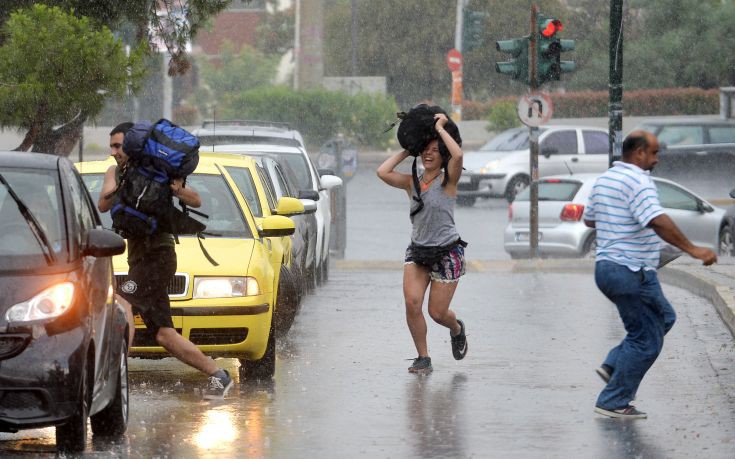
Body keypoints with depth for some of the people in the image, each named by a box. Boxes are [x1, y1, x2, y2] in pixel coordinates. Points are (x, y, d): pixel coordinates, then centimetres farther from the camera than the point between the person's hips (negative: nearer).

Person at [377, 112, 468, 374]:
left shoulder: (447, 180, -6)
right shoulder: (411, 183, 6)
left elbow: (458, 156, -26)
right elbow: (383, 172, -8)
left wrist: (440, 128, -15)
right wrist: (407, 151, 1)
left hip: (447, 252, -4)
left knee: (438, 313, -1)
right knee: (412, 303, -17)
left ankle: (457, 329, 37)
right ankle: (423, 359, -3)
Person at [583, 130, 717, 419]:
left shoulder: (604, 179, 13)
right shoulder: (638, 181, -17)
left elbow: (589, 219, 24)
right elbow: (658, 222, -30)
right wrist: (692, 249, -31)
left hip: (606, 267, 10)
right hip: (632, 273, -10)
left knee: (664, 318, 23)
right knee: (646, 341, 0)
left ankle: (613, 367, 14)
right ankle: (613, 402, 2)